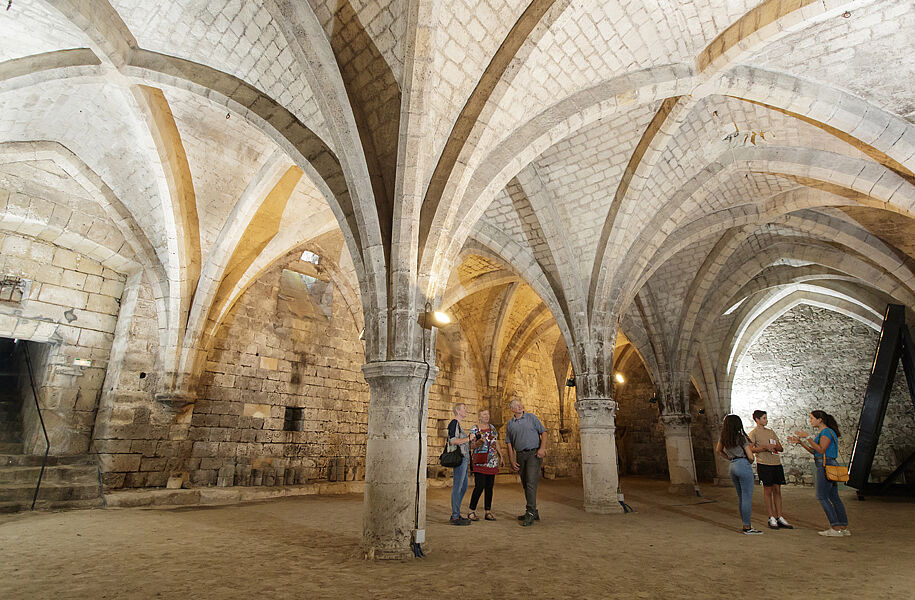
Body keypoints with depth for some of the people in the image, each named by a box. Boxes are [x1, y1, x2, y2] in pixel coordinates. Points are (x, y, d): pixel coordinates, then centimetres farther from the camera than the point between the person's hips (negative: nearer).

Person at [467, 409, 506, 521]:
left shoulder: (493, 428, 14)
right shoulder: (474, 429, -2)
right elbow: (471, 446, -5)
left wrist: (501, 455, 9)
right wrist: (479, 442, -24)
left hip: (492, 462, 5)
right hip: (479, 462, -5)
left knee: (489, 487, 6)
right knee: (480, 486, -11)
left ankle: (488, 512, 15)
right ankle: (472, 512, 1)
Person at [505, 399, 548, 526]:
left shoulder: (531, 417, 3)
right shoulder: (510, 424, 9)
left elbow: (543, 432, 2)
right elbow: (509, 444, 10)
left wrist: (542, 448, -12)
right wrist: (512, 461, 3)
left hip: (534, 453, -4)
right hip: (520, 456, 4)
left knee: (531, 482, -14)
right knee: (525, 484, 9)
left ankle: (530, 513, -12)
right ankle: (533, 513, 21)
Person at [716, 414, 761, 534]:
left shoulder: (723, 437, 10)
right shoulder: (741, 437, -9)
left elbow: (718, 450, 23)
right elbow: (750, 457, -10)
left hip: (732, 466, 7)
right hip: (743, 465, -7)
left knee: (741, 497, 14)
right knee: (747, 497, -3)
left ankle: (746, 524, 20)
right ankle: (747, 527, 0)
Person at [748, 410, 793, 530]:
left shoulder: (771, 432, 18)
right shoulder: (754, 433, -1)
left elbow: (781, 448, 16)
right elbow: (750, 449, -10)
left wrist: (775, 447, -6)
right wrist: (765, 447, -19)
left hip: (777, 463, 6)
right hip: (764, 464, -6)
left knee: (777, 490, 7)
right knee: (768, 490, -1)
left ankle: (779, 518, 12)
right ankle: (771, 518, 6)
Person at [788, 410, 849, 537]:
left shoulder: (827, 432, -11)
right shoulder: (822, 432, 18)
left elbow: (821, 450, -20)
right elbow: (814, 451, 18)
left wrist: (807, 437, -18)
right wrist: (800, 441, 15)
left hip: (826, 466, -10)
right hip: (829, 466, 10)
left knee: (822, 497, -6)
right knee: (834, 497, 11)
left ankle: (836, 528, -4)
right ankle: (843, 527, 15)